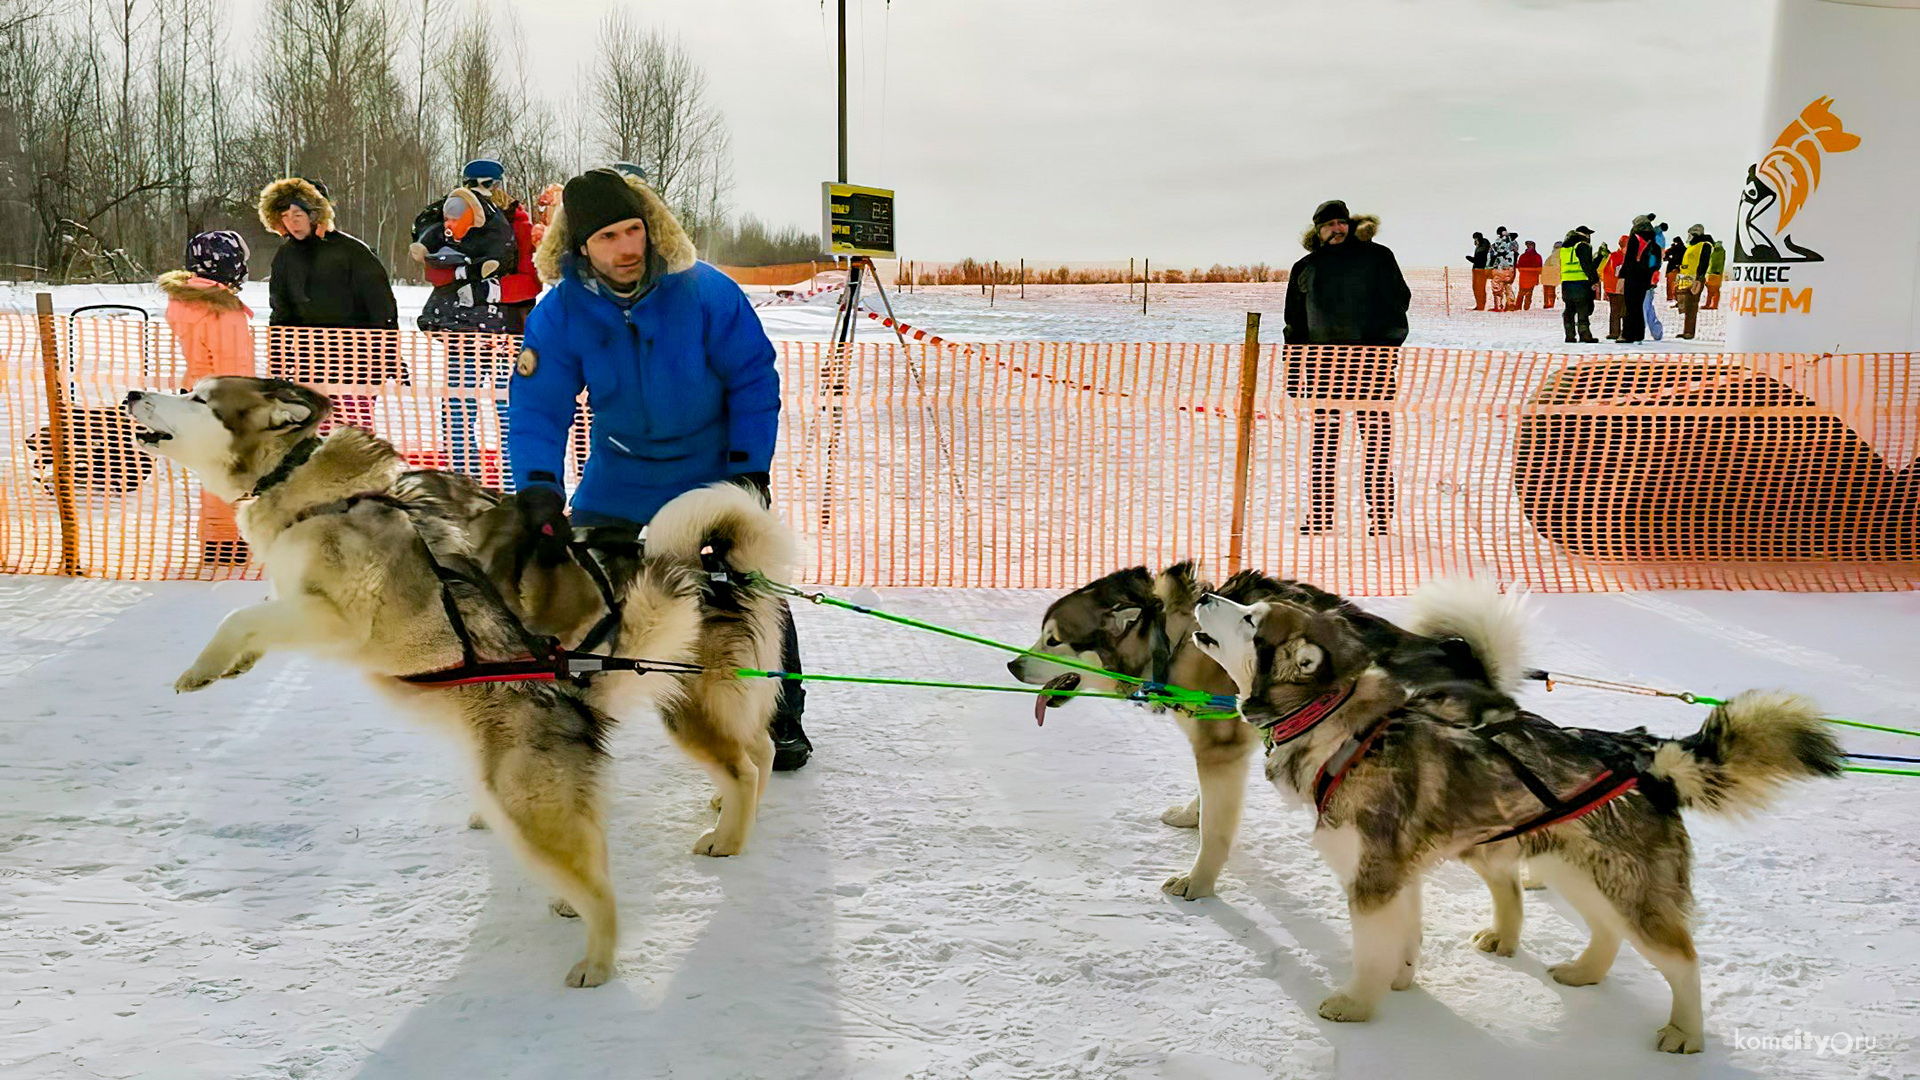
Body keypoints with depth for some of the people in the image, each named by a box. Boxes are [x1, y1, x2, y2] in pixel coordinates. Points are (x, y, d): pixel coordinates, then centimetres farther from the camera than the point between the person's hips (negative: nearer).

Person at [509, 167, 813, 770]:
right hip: (619, 477, 2)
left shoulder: (704, 291, -22)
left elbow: (754, 380, -13)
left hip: (715, 467, -1)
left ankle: (780, 717, 20)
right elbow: (537, 406, -15)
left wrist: (750, 468, -16)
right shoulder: (561, 312, -17)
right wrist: (538, 484, -30)